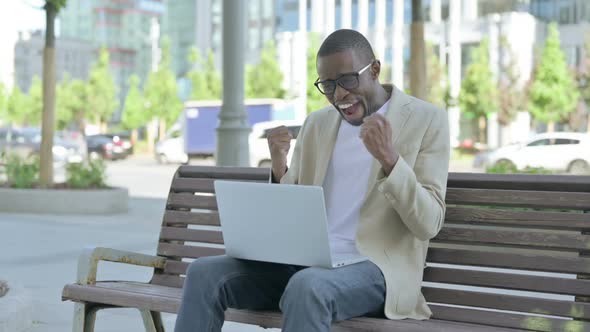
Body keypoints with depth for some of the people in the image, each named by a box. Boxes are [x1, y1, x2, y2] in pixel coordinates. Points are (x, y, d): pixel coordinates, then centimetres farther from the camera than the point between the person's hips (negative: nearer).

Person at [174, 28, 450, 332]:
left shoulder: (428, 120, 1)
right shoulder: (316, 124, 16)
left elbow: (428, 224, -7)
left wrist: (390, 160, -22)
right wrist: (279, 169, -4)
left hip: (375, 267, -5)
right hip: (304, 261, 5)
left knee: (307, 287, -38)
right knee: (204, 273, -17)